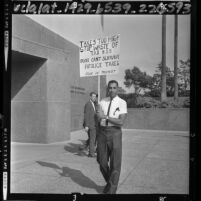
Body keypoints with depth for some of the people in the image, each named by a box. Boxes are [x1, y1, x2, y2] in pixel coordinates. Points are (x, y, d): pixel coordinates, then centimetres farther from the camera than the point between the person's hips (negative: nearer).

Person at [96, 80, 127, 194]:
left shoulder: (122, 103, -6)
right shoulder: (102, 102, 7)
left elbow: (121, 122, -16)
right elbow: (98, 119, 11)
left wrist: (106, 117, -23)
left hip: (115, 133, -4)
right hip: (102, 132, 4)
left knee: (115, 163, 2)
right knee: (102, 162, 11)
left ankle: (111, 191, 18)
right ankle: (110, 183, 38)